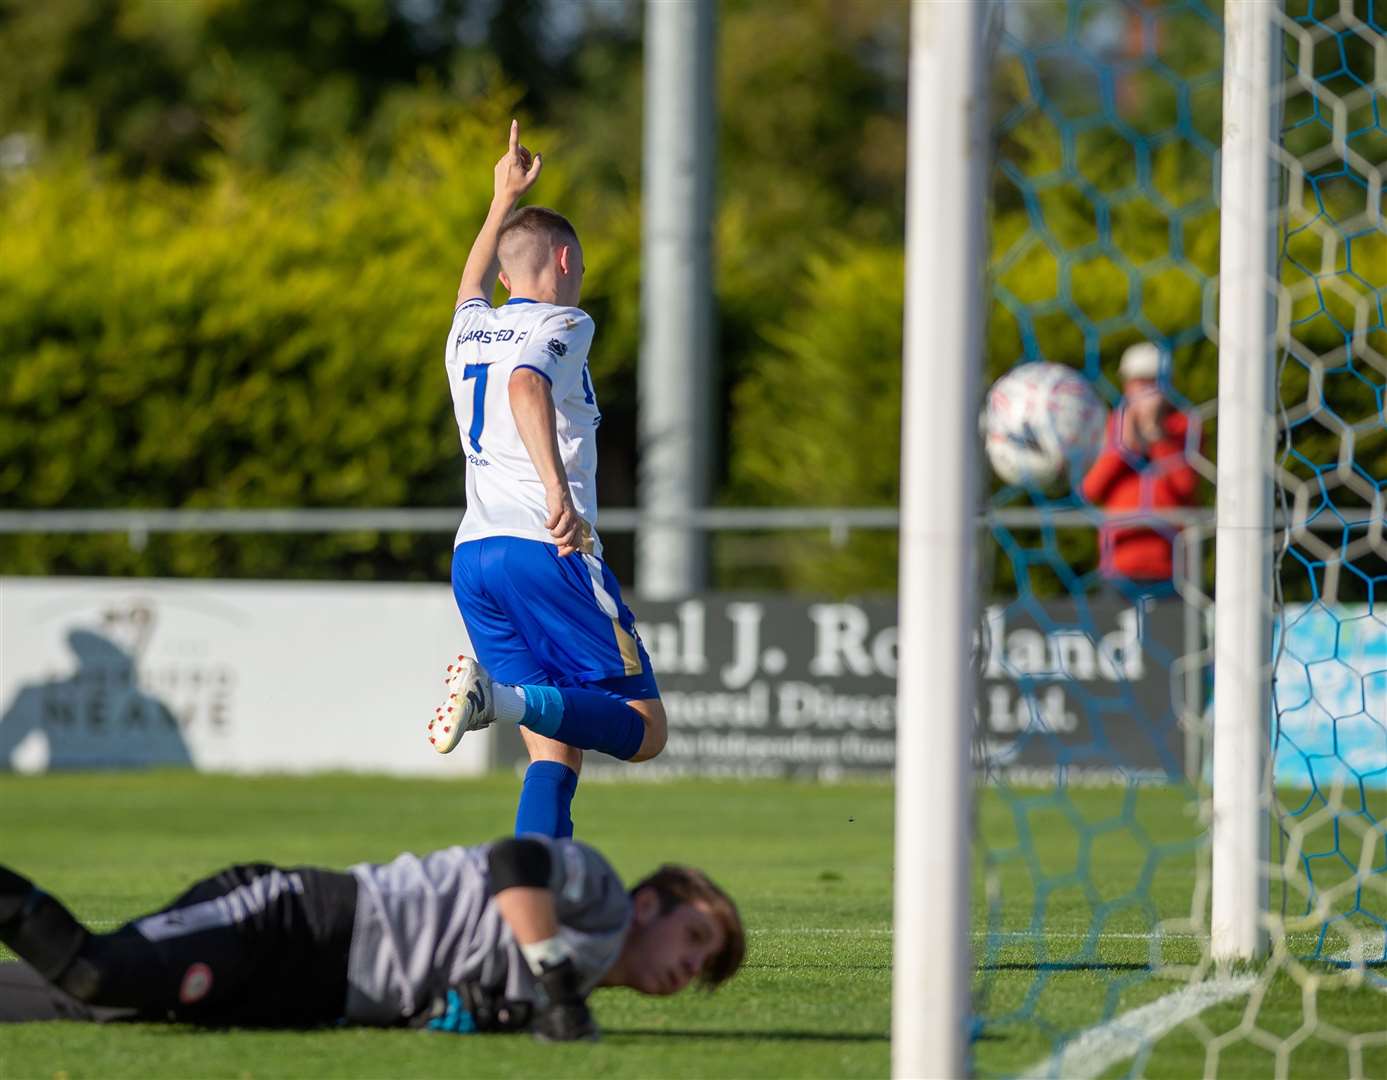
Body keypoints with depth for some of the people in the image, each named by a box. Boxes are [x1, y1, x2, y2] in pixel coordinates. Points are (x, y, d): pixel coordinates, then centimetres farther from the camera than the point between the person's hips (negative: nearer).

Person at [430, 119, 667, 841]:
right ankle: (502, 697, -32)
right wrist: (557, 486, -35)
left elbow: (473, 289, 47)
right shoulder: (562, 324, 1)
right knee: (643, 729, -8)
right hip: (547, 549, -7)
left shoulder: (469, 329, 20)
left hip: (473, 556, 7)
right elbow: (526, 386, -22)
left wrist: (504, 198, 59)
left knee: (553, 752, 3)